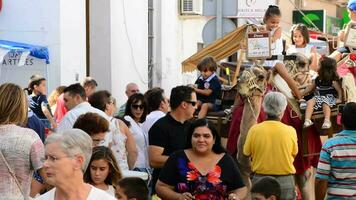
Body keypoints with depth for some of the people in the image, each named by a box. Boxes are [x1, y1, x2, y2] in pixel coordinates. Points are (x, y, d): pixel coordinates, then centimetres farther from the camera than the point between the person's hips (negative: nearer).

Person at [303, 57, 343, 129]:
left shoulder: (333, 81, -10)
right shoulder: (317, 80, 9)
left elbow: (340, 90, -10)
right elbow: (310, 88, 21)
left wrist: (339, 99, -24)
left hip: (330, 97, -5)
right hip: (319, 97, 5)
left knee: (325, 104, -39)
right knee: (310, 102, -23)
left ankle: (327, 121, -52)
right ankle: (307, 120, -35)